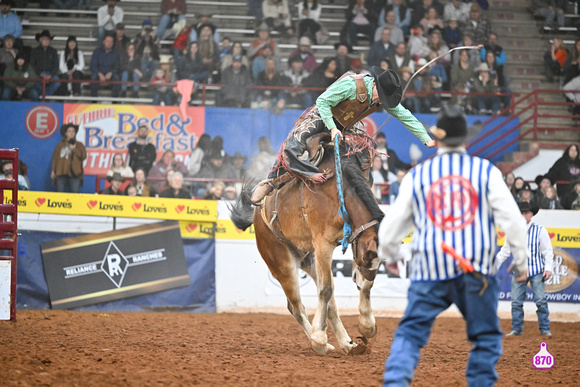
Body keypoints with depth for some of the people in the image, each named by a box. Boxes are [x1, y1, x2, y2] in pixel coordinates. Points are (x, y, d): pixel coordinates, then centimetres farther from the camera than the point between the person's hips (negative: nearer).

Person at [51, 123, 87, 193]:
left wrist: (74, 149, -8)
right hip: (61, 174, 1)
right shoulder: (60, 145, 17)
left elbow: (83, 156, 0)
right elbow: (55, 158, 14)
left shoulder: (79, 145, 14)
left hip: (74, 174, -1)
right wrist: (53, 170, 6)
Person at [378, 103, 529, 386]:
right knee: (486, 338, 13)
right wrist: (520, 260, 11)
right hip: (477, 270, -1)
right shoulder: (486, 172, 0)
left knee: (410, 333, 7)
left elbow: (391, 225, 10)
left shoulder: (417, 175, 4)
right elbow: (512, 220, -2)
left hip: (430, 270, 1)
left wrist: (389, 256, 29)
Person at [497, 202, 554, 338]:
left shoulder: (540, 230, -4)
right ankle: (516, 330, 12)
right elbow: (505, 251, 12)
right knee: (516, 302, 3)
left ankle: (544, 329, 2)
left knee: (541, 301, -5)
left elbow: (548, 251, -1)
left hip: (536, 271, -3)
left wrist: (548, 268, -10)